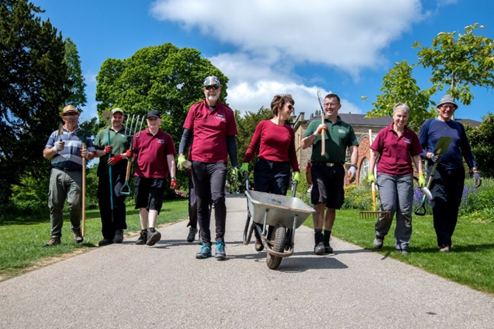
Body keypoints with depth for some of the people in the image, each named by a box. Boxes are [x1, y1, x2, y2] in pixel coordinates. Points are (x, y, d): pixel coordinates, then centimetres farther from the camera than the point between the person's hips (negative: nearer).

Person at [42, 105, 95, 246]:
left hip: (75, 174, -2)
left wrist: (87, 154, -13)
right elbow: (45, 154, 14)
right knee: (55, 205, -1)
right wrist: (55, 149, -7)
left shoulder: (84, 135, 17)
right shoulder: (56, 134, 20)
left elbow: (92, 154, 11)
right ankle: (55, 236, 6)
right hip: (57, 172, 2)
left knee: (75, 203, -13)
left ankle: (76, 229, 13)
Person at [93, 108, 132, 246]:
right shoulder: (102, 133, 21)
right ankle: (108, 235, 6)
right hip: (104, 172, 3)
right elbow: (95, 152, 14)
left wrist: (120, 156, -12)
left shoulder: (128, 133, 15)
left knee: (118, 198, -18)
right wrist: (104, 151, -6)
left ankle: (119, 231, -5)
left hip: (121, 171, -3)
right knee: (104, 202, 0)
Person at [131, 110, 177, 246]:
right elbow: (132, 154, 13)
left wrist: (173, 178, -3)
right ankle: (143, 232, 19)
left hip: (158, 176, -3)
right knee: (142, 205, 10)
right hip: (140, 175, 3)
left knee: (154, 204, -12)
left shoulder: (166, 138, 5)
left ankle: (152, 230, -20)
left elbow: (170, 159, 2)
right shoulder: (139, 135, 11)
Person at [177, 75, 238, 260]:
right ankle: (205, 245, 14)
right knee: (201, 204, 6)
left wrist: (234, 165, 3)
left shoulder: (227, 112, 10)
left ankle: (220, 242, -7)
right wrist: (181, 155, -4)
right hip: (197, 162, 2)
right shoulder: (195, 109, 11)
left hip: (218, 163, -2)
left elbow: (231, 140, 10)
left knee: (218, 197, -20)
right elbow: (186, 134, 11)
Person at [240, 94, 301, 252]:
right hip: (262, 168, -2)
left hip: (282, 170, 2)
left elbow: (292, 154, 17)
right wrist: (245, 163, -6)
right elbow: (252, 146, 6)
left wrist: (296, 171, 7)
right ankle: (259, 238, 13)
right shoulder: (263, 124, 5)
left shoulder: (290, 130, 13)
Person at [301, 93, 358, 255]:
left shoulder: (346, 128, 16)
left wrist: (353, 166, -5)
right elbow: (304, 145, 7)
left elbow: (353, 148, 10)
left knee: (332, 206, 6)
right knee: (319, 202, -15)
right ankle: (318, 240, -12)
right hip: (319, 167, -2)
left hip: (337, 169, 2)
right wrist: (316, 133, -8)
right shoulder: (315, 124, 13)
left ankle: (326, 240, 17)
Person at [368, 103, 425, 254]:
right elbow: (374, 154, 6)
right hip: (385, 174, -2)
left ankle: (402, 244, 12)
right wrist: (370, 173, -1)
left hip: (405, 176, 2)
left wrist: (421, 175, 2)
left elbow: (416, 157, 12)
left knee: (405, 211, -1)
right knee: (388, 207, -14)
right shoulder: (384, 132, 4)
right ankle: (380, 234, 14)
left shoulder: (411, 135, 9)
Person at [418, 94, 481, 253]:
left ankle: (447, 238, 18)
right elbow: (419, 148, 4)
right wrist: (430, 155, -16)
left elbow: (466, 150, 19)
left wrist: (474, 170, 12)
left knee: (453, 207, 4)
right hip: (437, 170, -4)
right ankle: (444, 243, -10)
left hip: (456, 171, 4)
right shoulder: (429, 124, 6)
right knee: (440, 205, -13)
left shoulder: (458, 126, 17)